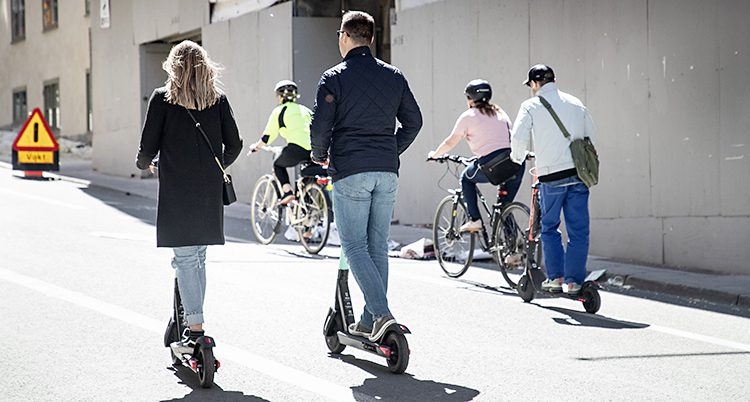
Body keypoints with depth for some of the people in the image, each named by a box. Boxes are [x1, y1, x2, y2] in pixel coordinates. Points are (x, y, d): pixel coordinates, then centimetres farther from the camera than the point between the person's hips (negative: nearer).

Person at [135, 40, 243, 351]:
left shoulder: (163, 98, -3)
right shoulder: (217, 98, 6)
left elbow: (148, 147, -5)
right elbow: (234, 145, 6)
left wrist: (144, 163, 17)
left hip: (176, 189, -4)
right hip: (210, 192, 4)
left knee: (185, 258, -3)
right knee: (199, 257, 15)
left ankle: (196, 330, -11)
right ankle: (192, 321, 21)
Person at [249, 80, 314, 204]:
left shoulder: (279, 111, 11)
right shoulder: (305, 109, 25)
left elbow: (267, 137, 12)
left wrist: (255, 147, 30)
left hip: (297, 149, -4)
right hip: (314, 151, 4)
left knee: (278, 165, 24)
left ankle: (287, 191, 4)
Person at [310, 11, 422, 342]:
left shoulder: (334, 78, -5)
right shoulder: (394, 76, 10)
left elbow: (320, 125, -9)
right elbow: (414, 121, 13)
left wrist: (319, 154, 10)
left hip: (349, 172, -5)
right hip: (387, 173, 5)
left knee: (355, 246, -1)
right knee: (378, 246, 11)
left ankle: (381, 313, -16)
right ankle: (369, 322, 14)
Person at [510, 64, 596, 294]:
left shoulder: (531, 106, -1)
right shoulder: (576, 104, 11)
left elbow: (518, 137, -9)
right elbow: (590, 137, 13)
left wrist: (518, 157, 11)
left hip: (551, 178, -2)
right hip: (579, 175, 3)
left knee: (549, 228, 13)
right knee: (578, 231, 6)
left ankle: (555, 277, 9)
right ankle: (573, 280, 5)